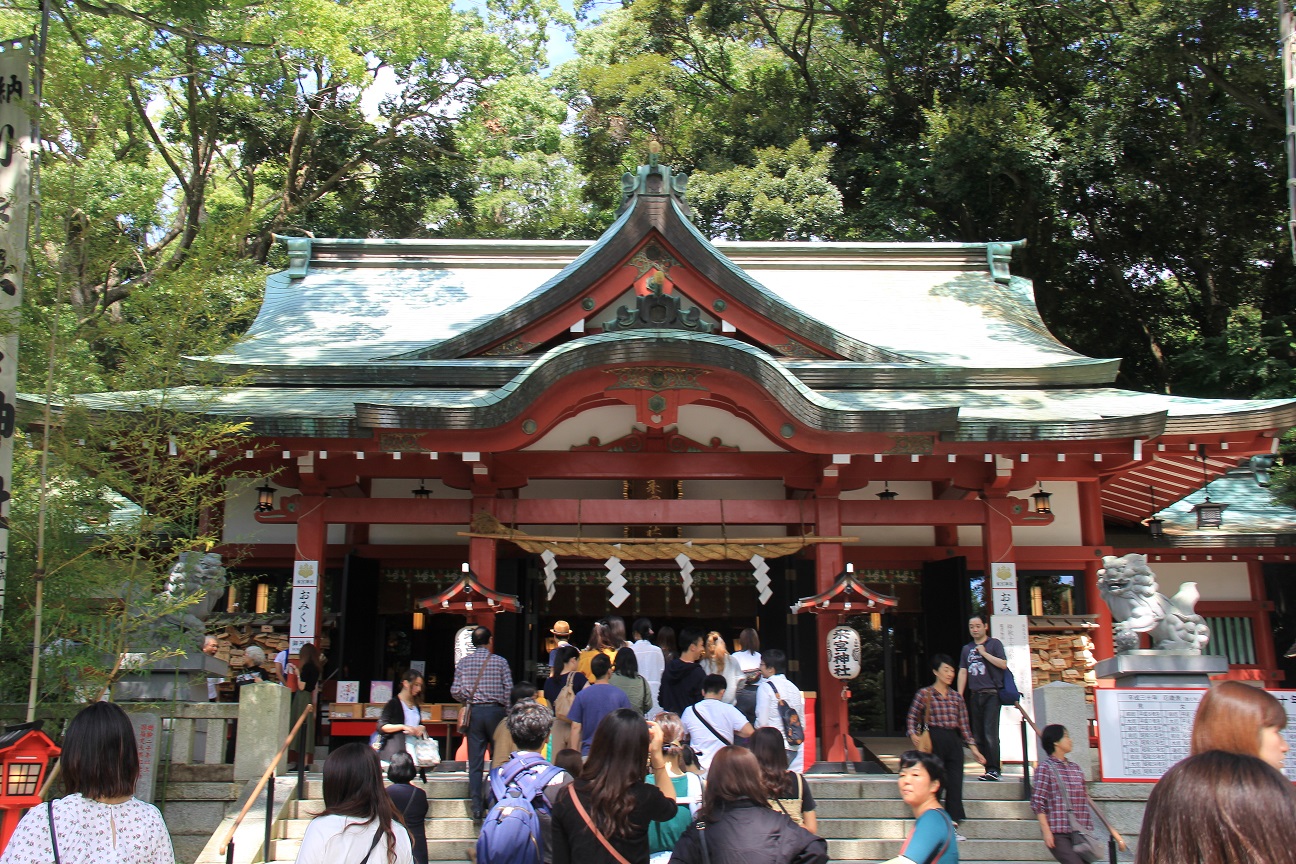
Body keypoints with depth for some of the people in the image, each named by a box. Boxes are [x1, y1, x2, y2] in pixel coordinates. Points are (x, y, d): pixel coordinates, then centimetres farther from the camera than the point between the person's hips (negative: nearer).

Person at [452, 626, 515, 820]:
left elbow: (455, 691, -2)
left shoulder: (463, 663, 2)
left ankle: (477, 808, 5)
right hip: (495, 711, -1)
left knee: (475, 764, 5)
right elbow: (508, 690, -6)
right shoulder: (500, 661, -3)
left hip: (474, 712, 2)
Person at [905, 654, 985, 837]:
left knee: (955, 783, 0)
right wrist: (913, 735, -17)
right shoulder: (924, 694, 0)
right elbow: (912, 717, 1)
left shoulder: (956, 697, 12)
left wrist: (973, 748, 10)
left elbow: (964, 725, 13)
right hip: (934, 740, -4)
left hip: (954, 741, 4)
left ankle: (952, 825, 7)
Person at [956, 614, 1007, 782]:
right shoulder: (967, 649, 16)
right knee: (978, 735, 5)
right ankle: (988, 768, 10)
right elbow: (962, 672, 13)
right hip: (975, 695, 6)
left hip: (992, 694, -6)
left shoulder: (994, 644, 2)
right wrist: (960, 695, 5)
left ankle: (994, 769, -14)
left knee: (990, 732, -14)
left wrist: (984, 653, -11)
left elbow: (1003, 664, -10)